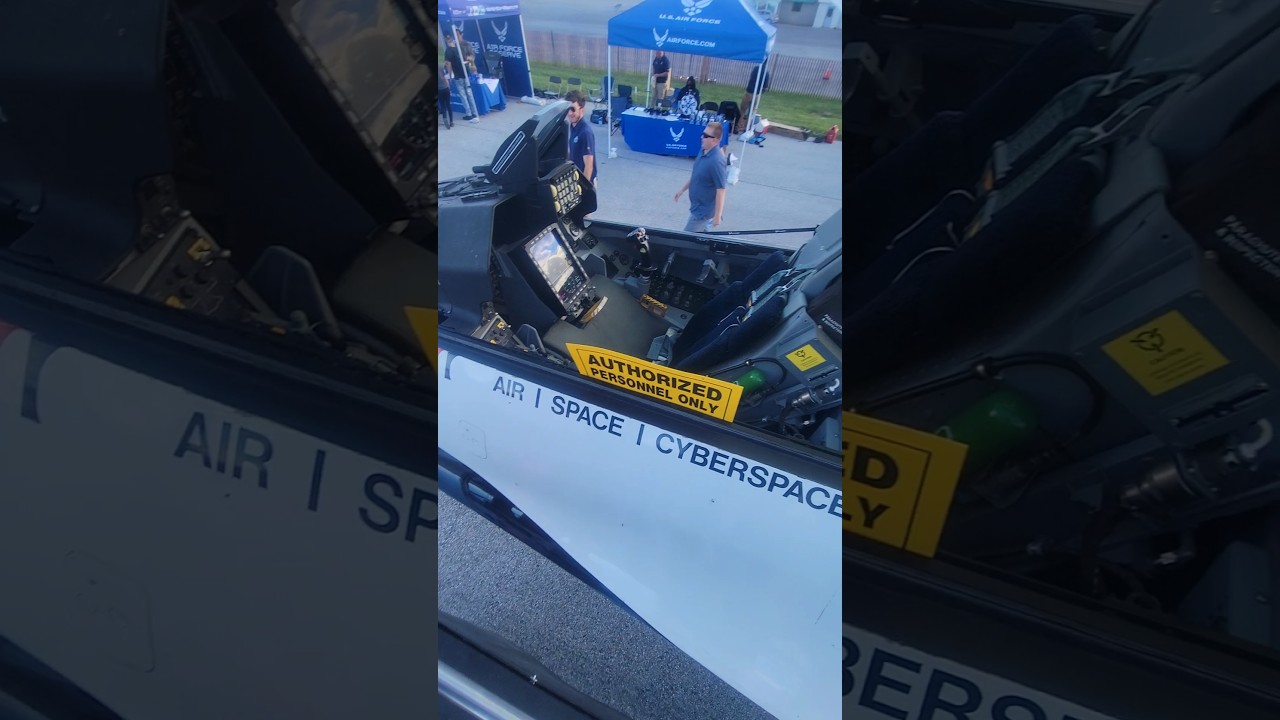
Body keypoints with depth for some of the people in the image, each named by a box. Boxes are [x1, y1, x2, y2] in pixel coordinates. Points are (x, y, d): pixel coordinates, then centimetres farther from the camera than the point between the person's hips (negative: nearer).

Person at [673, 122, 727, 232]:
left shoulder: (716, 161, -31)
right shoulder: (704, 151, -2)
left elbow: (721, 190, -27)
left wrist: (717, 216, -23)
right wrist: (682, 189, 23)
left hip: (704, 210, -9)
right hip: (699, 206, 9)